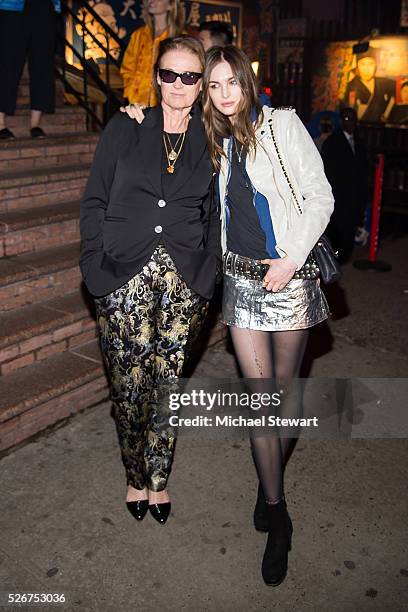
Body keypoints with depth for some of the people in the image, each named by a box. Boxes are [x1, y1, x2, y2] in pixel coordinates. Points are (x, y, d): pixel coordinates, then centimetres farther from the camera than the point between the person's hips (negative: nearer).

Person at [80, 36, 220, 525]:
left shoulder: (211, 140, 9)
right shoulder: (125, 128, 5)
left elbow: (213, 215, 12)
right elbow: (94, 201, 4)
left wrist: (206, 275, 2)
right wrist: (96, 267, -5)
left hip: (184, 282, 1)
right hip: (124, 277, -1)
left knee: (168, 383, 8)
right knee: (129, 385, 3)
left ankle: (158, 478, 28)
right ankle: (135, 476, 27)